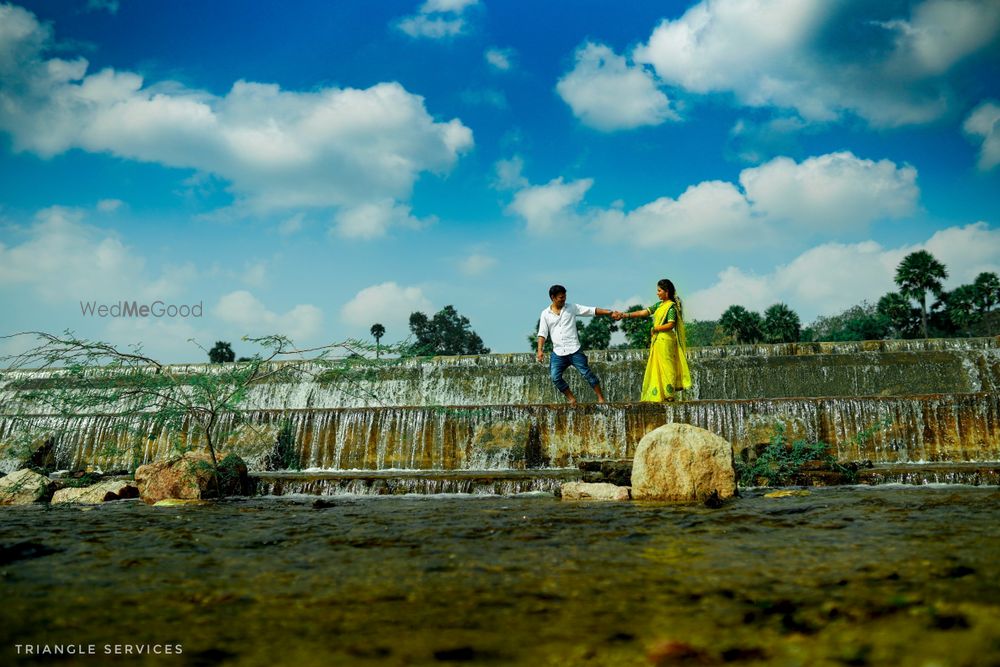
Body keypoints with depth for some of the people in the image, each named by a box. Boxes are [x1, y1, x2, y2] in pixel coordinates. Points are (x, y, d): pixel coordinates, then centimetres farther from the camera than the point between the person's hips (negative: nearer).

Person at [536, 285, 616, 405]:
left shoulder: (572, 308, 2)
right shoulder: (545, 314, 6)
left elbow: (592, 310, -2)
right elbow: (542, 333, 4)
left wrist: (610, 312, -10)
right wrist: (539, 350, -8)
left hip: (574, 350, -2)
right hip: (558, 353, 2)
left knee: (587, 373, -5)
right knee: (555, 377, -8)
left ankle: (601, 398, 4)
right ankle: (571, 398, 8)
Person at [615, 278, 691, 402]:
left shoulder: (671, 306, -8)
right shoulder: (659, 305, 16)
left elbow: (671, 324, -18)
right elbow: (643, 312, 12)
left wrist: (654, 329, -10)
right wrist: (625, 315, 6)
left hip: (665, 340, -9)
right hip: (657, 340, 9)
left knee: (665, 366, -6)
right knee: (656, 368, 8)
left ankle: (669, 395, -1)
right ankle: (657, 394, 12)